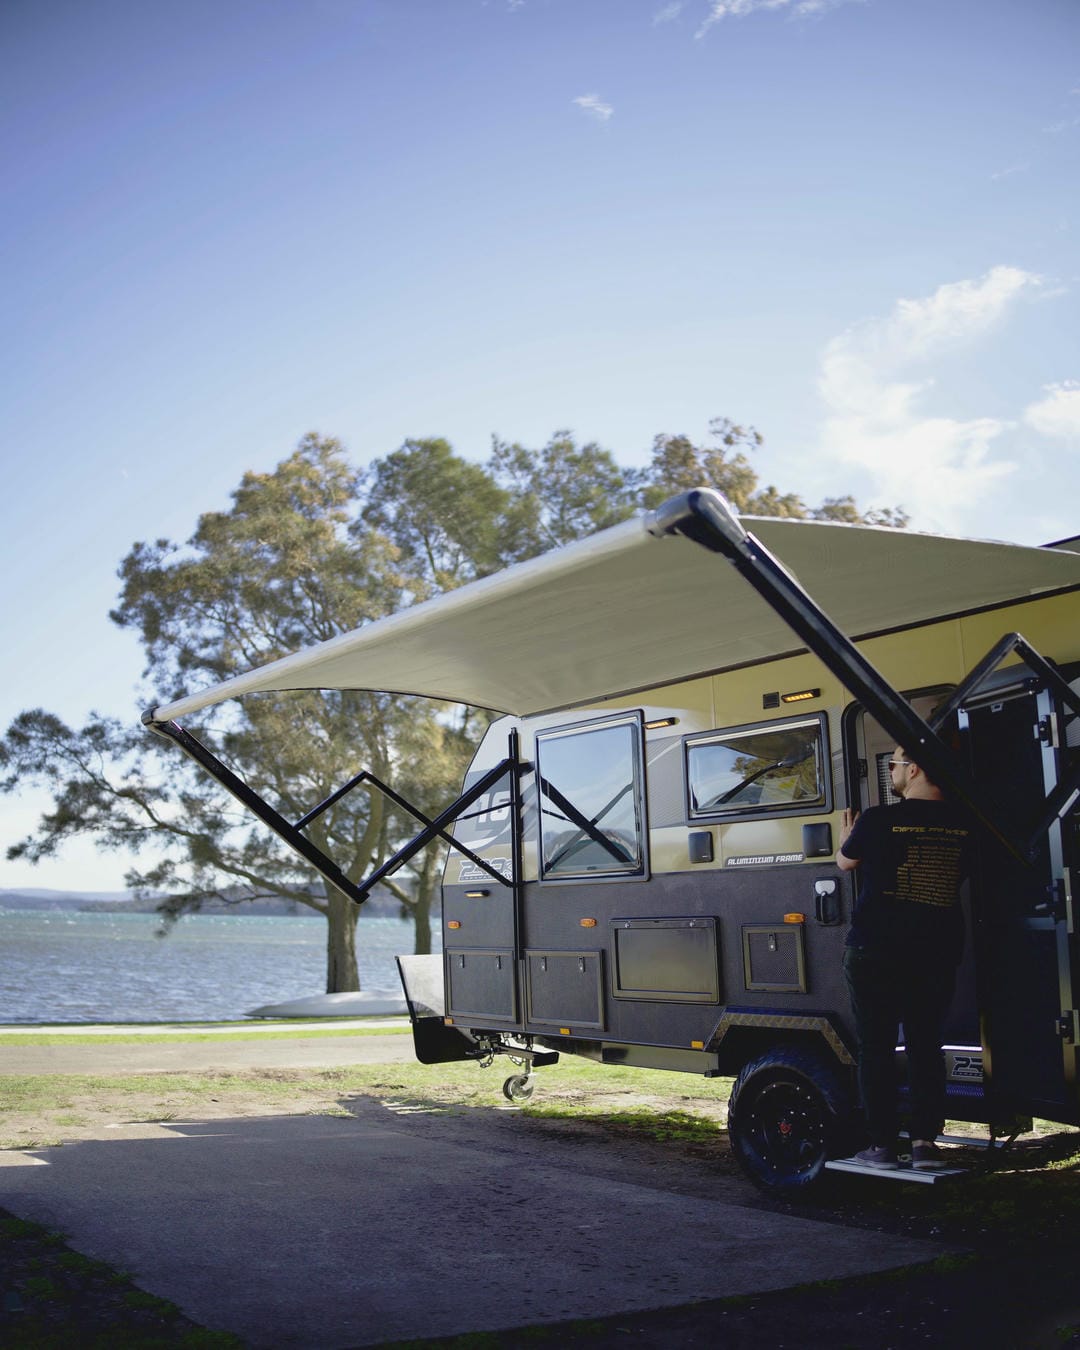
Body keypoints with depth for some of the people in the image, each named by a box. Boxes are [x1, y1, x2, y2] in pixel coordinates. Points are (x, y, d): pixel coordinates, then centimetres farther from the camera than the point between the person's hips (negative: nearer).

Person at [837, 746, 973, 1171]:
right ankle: (926, 1141, 9)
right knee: (925, 1045, 13)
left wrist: (846, 839, 26)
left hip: (876, 952, -4)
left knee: (876, 1047, 6)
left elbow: (846, 863, 5)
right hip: (938, 953, 4)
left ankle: (882, 1144, 8)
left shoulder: (878, 821, -13)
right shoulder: (963, 825, -2)